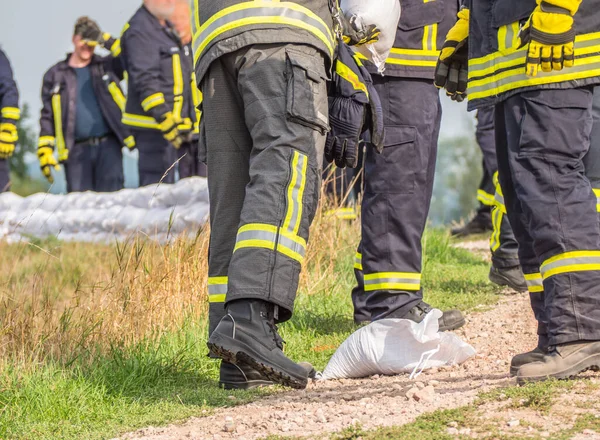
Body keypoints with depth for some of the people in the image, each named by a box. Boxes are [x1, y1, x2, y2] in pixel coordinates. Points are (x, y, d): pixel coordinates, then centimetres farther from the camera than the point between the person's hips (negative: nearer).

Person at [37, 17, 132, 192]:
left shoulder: (107, 66, 13)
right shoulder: (55, 75, 13)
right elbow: (47, 116, 12)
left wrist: (108, 41, -6)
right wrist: (45, 150, 3)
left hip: (108, 145, 0)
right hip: (77, 150, 0)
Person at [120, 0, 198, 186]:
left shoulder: (167, 28, 19)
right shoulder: (139, 30, -12)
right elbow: (145, 81, -20)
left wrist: (185, 122, 23)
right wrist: (165, 121, -25)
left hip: (172, 123, 10)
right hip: (153, 123, -10)